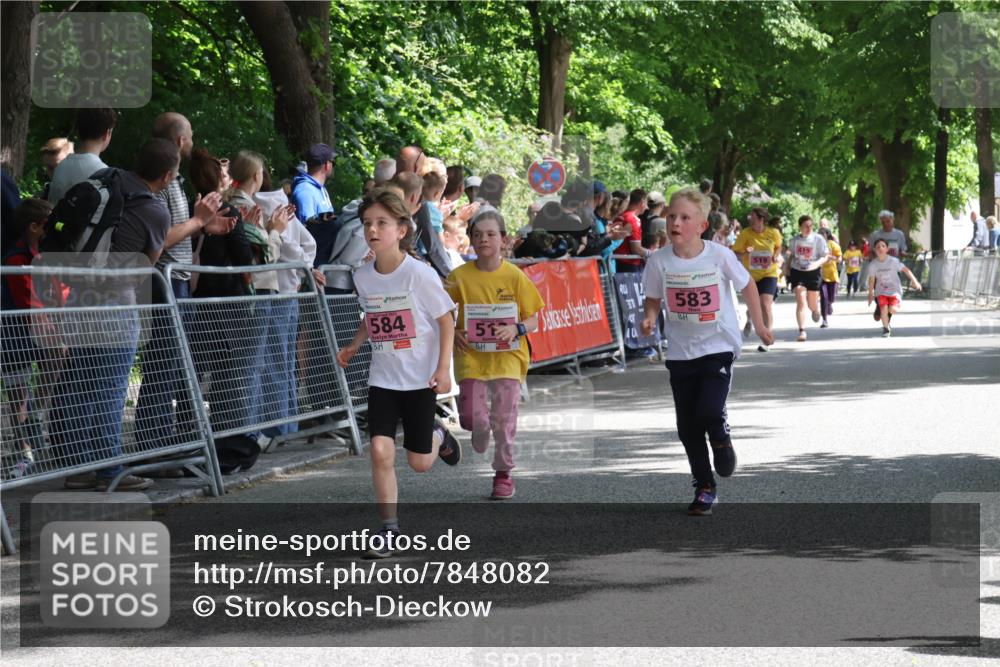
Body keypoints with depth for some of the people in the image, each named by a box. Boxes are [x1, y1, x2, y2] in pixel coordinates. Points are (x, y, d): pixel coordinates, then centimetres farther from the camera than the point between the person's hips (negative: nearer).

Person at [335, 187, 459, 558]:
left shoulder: (419, 274, -17)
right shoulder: (363, 277, -2)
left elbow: (446, 319, -9)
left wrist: (443, 368, -15)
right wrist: (354, 347, 3)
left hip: (420, 378, -3)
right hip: (382, 378, 3)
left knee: (419, 463, 5)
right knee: (380, 451, -12)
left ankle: (437, 436, 41)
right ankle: (389, 528, 1)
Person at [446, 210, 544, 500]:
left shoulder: (515, 276, -4)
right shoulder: (459, 276, -2)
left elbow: (533, 320, 2)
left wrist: (516, 329, -18)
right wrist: (452, 333, -11)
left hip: (507, 356, 0)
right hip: (471, 356, 1)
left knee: (504, 419, -2)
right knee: (472, 418, -9)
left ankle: (503, 474, 16)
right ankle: (481, 429, 29)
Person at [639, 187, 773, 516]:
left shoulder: (719, 256, -13)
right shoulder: (659, 261, -9)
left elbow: (747, 285, 3)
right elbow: (653, 299, 5)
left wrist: (759, 325, 7)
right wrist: (649, 319, -16)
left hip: (719, 346, -3)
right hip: (680, 351, 3)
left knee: (709, 412, -20)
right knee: (687, 427, 6)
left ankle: (721, 438, 17)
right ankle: (704, 488, 22)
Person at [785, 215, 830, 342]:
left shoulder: (818, 239, -6)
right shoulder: (795, 240, 2)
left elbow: (826, 257, -5)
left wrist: (817, 264, -24)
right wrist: (788, 272, 10)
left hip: (813, 273, -1)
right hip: (797, 272, 1)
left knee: (812, 305, 9)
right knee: (801, 301, -14)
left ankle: (815, 309, 48)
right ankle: (802, 331, -16)